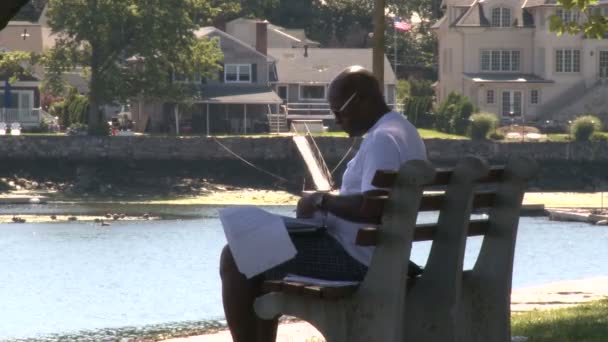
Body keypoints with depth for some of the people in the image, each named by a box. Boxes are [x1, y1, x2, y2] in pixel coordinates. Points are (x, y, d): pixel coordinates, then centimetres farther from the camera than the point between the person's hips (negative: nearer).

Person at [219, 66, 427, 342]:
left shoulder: (383, 139, -20)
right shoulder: (402, 131, 14)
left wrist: (323, 200, -17)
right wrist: (328, 205, 11)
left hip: (353, 257, -11)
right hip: (371, 253, 11)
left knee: (235, 259, -8)